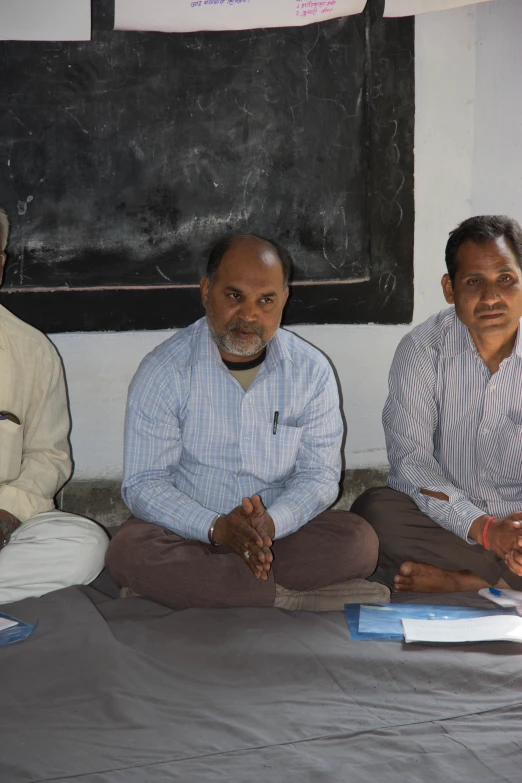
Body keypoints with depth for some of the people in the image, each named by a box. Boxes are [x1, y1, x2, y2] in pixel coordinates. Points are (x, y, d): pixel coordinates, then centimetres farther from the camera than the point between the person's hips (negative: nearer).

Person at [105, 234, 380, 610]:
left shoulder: (312, 370, 0)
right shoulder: (164, 370, -7)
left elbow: (319, 475, -1)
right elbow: (144, 483, -10)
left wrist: (271, 522, -23)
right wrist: (217, 528, -26)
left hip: (283, 533, 2)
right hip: (192, 534, -1)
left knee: (359, 540, -24)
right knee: (129, 549, -32)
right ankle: (297, 598, -26)